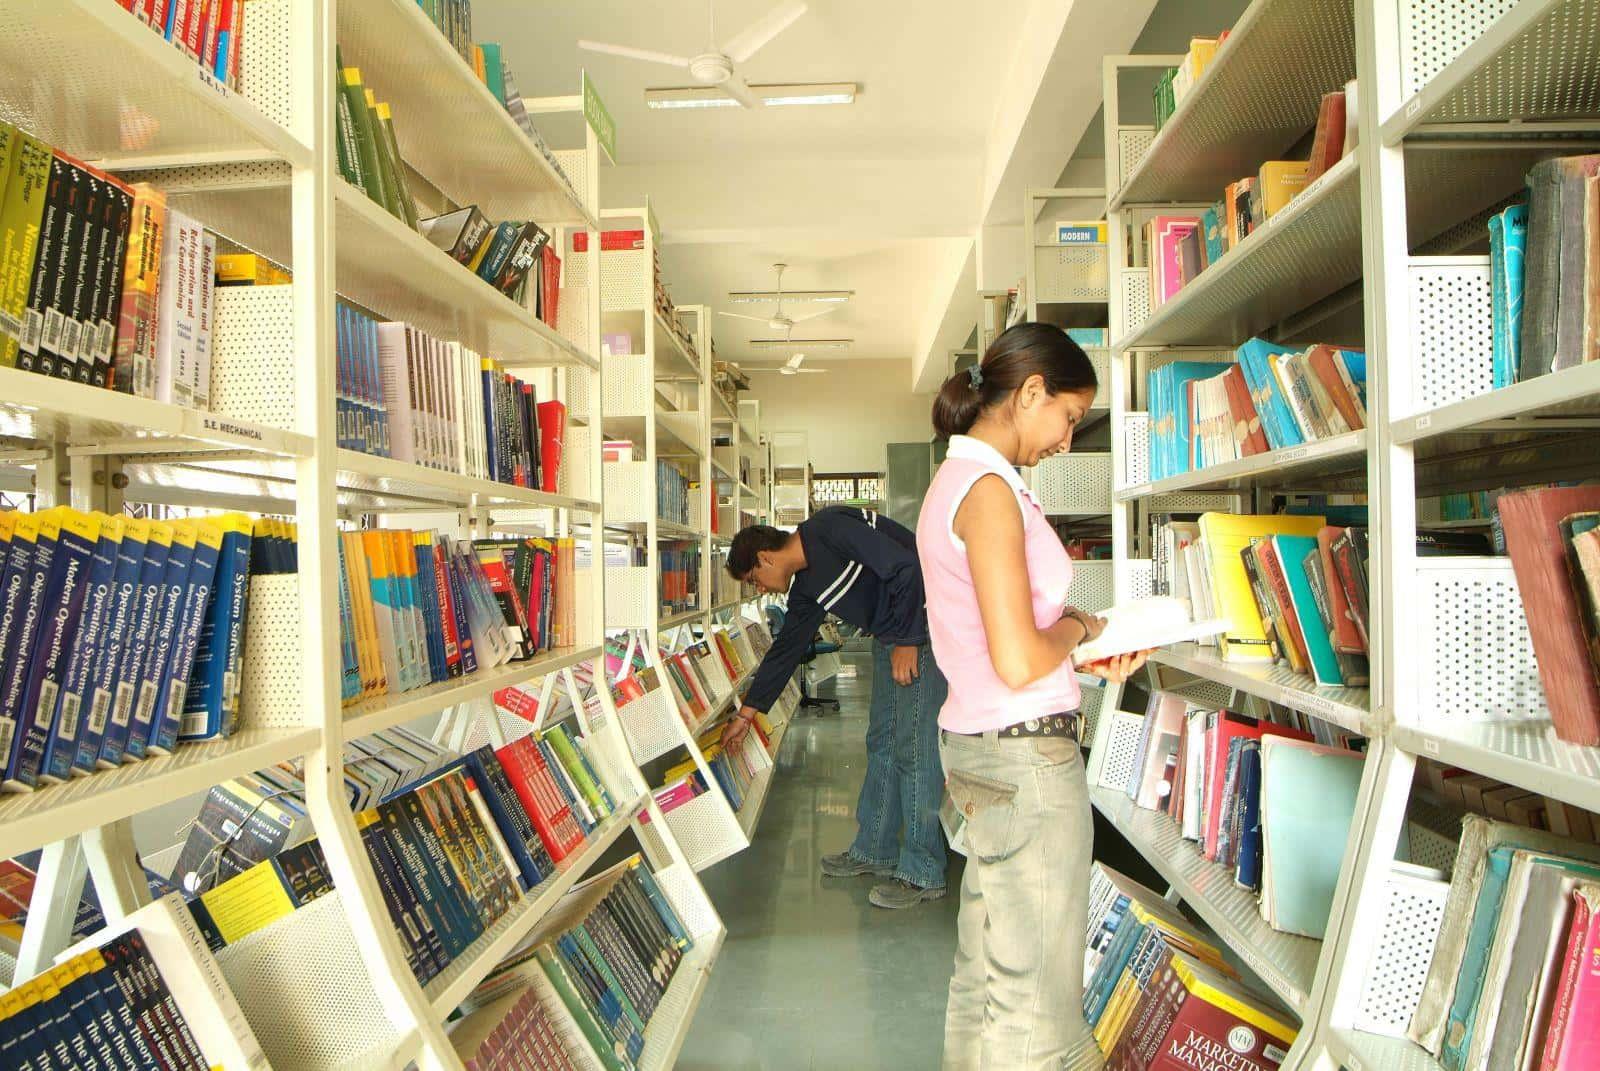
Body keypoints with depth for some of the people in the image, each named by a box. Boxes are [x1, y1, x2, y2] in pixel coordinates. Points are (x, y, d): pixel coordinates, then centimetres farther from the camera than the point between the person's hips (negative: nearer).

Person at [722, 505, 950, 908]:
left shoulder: (832, 529, -18)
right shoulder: (805, 588, 10)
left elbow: (909, 568, -23)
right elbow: (785, 649, 17)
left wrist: (907, 640, -18)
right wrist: (746, 714, 21)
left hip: (925, 628, -9)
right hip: (891, 638, 10)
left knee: (914, 746, -7)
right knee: (881, 742, 13)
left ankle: (922, 873, 3)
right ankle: (875, 850, 27)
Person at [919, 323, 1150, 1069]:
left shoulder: (956, 480, 12)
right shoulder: (989, 488, -19)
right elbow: (1019, 662, -25)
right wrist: (1077, 628, -6)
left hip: (976, 745, 10)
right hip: (1027, 754, -10)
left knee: (984, 972, 22)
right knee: (1033, 991, 6)